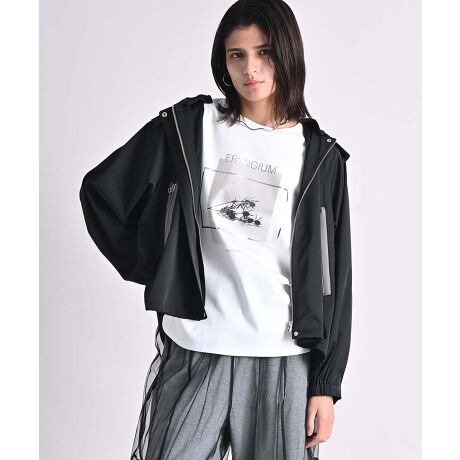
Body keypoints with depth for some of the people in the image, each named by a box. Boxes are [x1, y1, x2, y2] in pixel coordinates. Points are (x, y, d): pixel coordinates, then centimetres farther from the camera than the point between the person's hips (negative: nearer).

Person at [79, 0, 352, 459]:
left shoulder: (319, 155, 3)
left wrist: (326, 384, 0)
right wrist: (149, 267, 5)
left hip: (283, 358, 0)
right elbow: (100, 191, 9)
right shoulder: (188, 126, 2)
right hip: (193, 352, 0)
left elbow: (332, 276, 3)